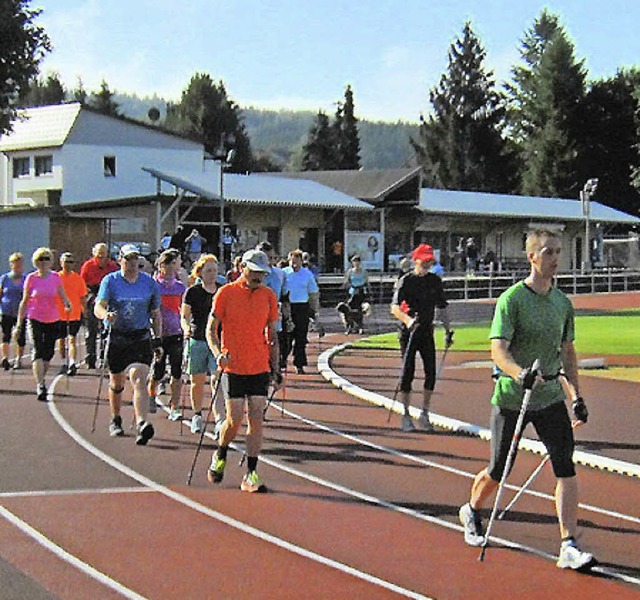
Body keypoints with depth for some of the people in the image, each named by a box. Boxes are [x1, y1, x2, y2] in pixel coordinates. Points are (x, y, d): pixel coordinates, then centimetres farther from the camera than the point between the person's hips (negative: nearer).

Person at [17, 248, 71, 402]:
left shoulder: (56, 277, 2)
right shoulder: (31, 278, -2)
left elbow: (62, 295, 5)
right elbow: (24, 301, 5)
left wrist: (67, 304, -19)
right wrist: (20, 321, 6)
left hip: (53, 320, 2)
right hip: (35, 319, -2)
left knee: (49, 353, 8)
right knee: (38, 351, -13)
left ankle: (40, 377, 31)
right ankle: (40, 385, -16)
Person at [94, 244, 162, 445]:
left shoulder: (149, 283, 3)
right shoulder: (110, 281, -2)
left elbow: (156, 315, 11)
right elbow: (98, 306, -13)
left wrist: (157, 341, 8)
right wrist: (106, 315, -36)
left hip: (141, 338, 0)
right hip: (116, 337, 1)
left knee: (139, 379, -18)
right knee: (116, 383, 13)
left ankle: (141, 424, -28)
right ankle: (115, 421, 35)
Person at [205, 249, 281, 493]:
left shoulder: (269, 296, 7)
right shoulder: (226, 294, -3)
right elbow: (211, 329, 1)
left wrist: (275, 368, 10)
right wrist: (218, 353, -17)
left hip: (260, 368, 3)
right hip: (233, 367, -3)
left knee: (256, 419, -3)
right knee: (234, 419, -4)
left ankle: (251, 475, 1)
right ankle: (220, 456, 26)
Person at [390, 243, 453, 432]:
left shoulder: (435, 281, 9)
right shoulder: (406, 281, -6)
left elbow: (442, 308, 18)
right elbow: (394, 307, -18)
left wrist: (448, 330, 12)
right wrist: (408, 320, -35)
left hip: (427, 331, 4)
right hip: (408, 332, -4)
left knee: (431, 372, -2)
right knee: (408, 371, -2)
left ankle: (424, 414, 9)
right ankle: (406, 415, 8)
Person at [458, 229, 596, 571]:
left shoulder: (563, 302, 7)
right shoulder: (512, 299, -11)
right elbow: (498, 350, -20)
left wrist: (577, 396, 11)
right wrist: (521, 373, -39)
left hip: (550, 398, 4)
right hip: (510, 398, -4)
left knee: (566, 467, -11)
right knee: (499, 471, 8)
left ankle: (569, 547, -10)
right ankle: (471, 511, 39)